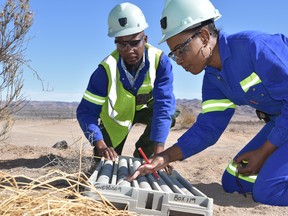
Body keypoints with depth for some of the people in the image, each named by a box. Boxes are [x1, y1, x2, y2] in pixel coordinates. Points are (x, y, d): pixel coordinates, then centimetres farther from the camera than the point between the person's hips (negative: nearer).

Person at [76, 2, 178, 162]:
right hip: (117, 114, 0)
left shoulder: (160, 61, -34)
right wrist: (101, 146, -49)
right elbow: (86, 111, -32)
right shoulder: (107, 69, -33)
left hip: (146, 107, 1)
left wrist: (158, 151, -50)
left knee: (169, 113, -30)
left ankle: (140, 157, -9)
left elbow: (164, 104, -40)